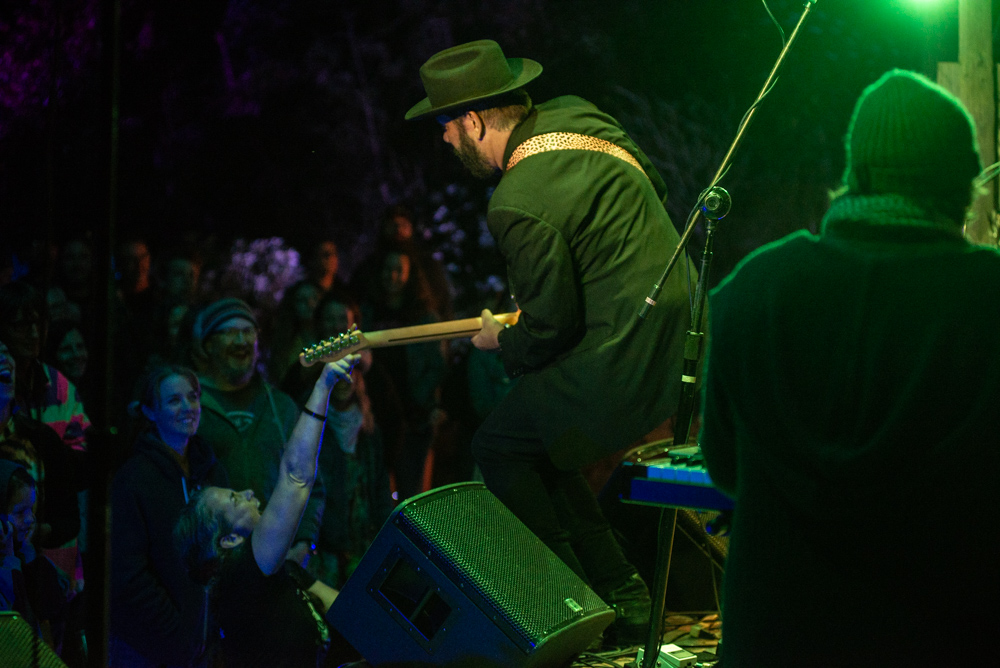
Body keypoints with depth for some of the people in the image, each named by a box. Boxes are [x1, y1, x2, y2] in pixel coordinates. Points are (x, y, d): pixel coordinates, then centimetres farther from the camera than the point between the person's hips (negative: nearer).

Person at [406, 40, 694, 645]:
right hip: (678, 324, 9)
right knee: (534, 439, 20)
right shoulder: (574, 116, 6)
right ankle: (623, 598, 21)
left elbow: (549, 328, -16)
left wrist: (501, 342, 6)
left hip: (627, 361, -9)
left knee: (499, 448, 6)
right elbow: (656, 187, 20)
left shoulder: (517, 206, -21)